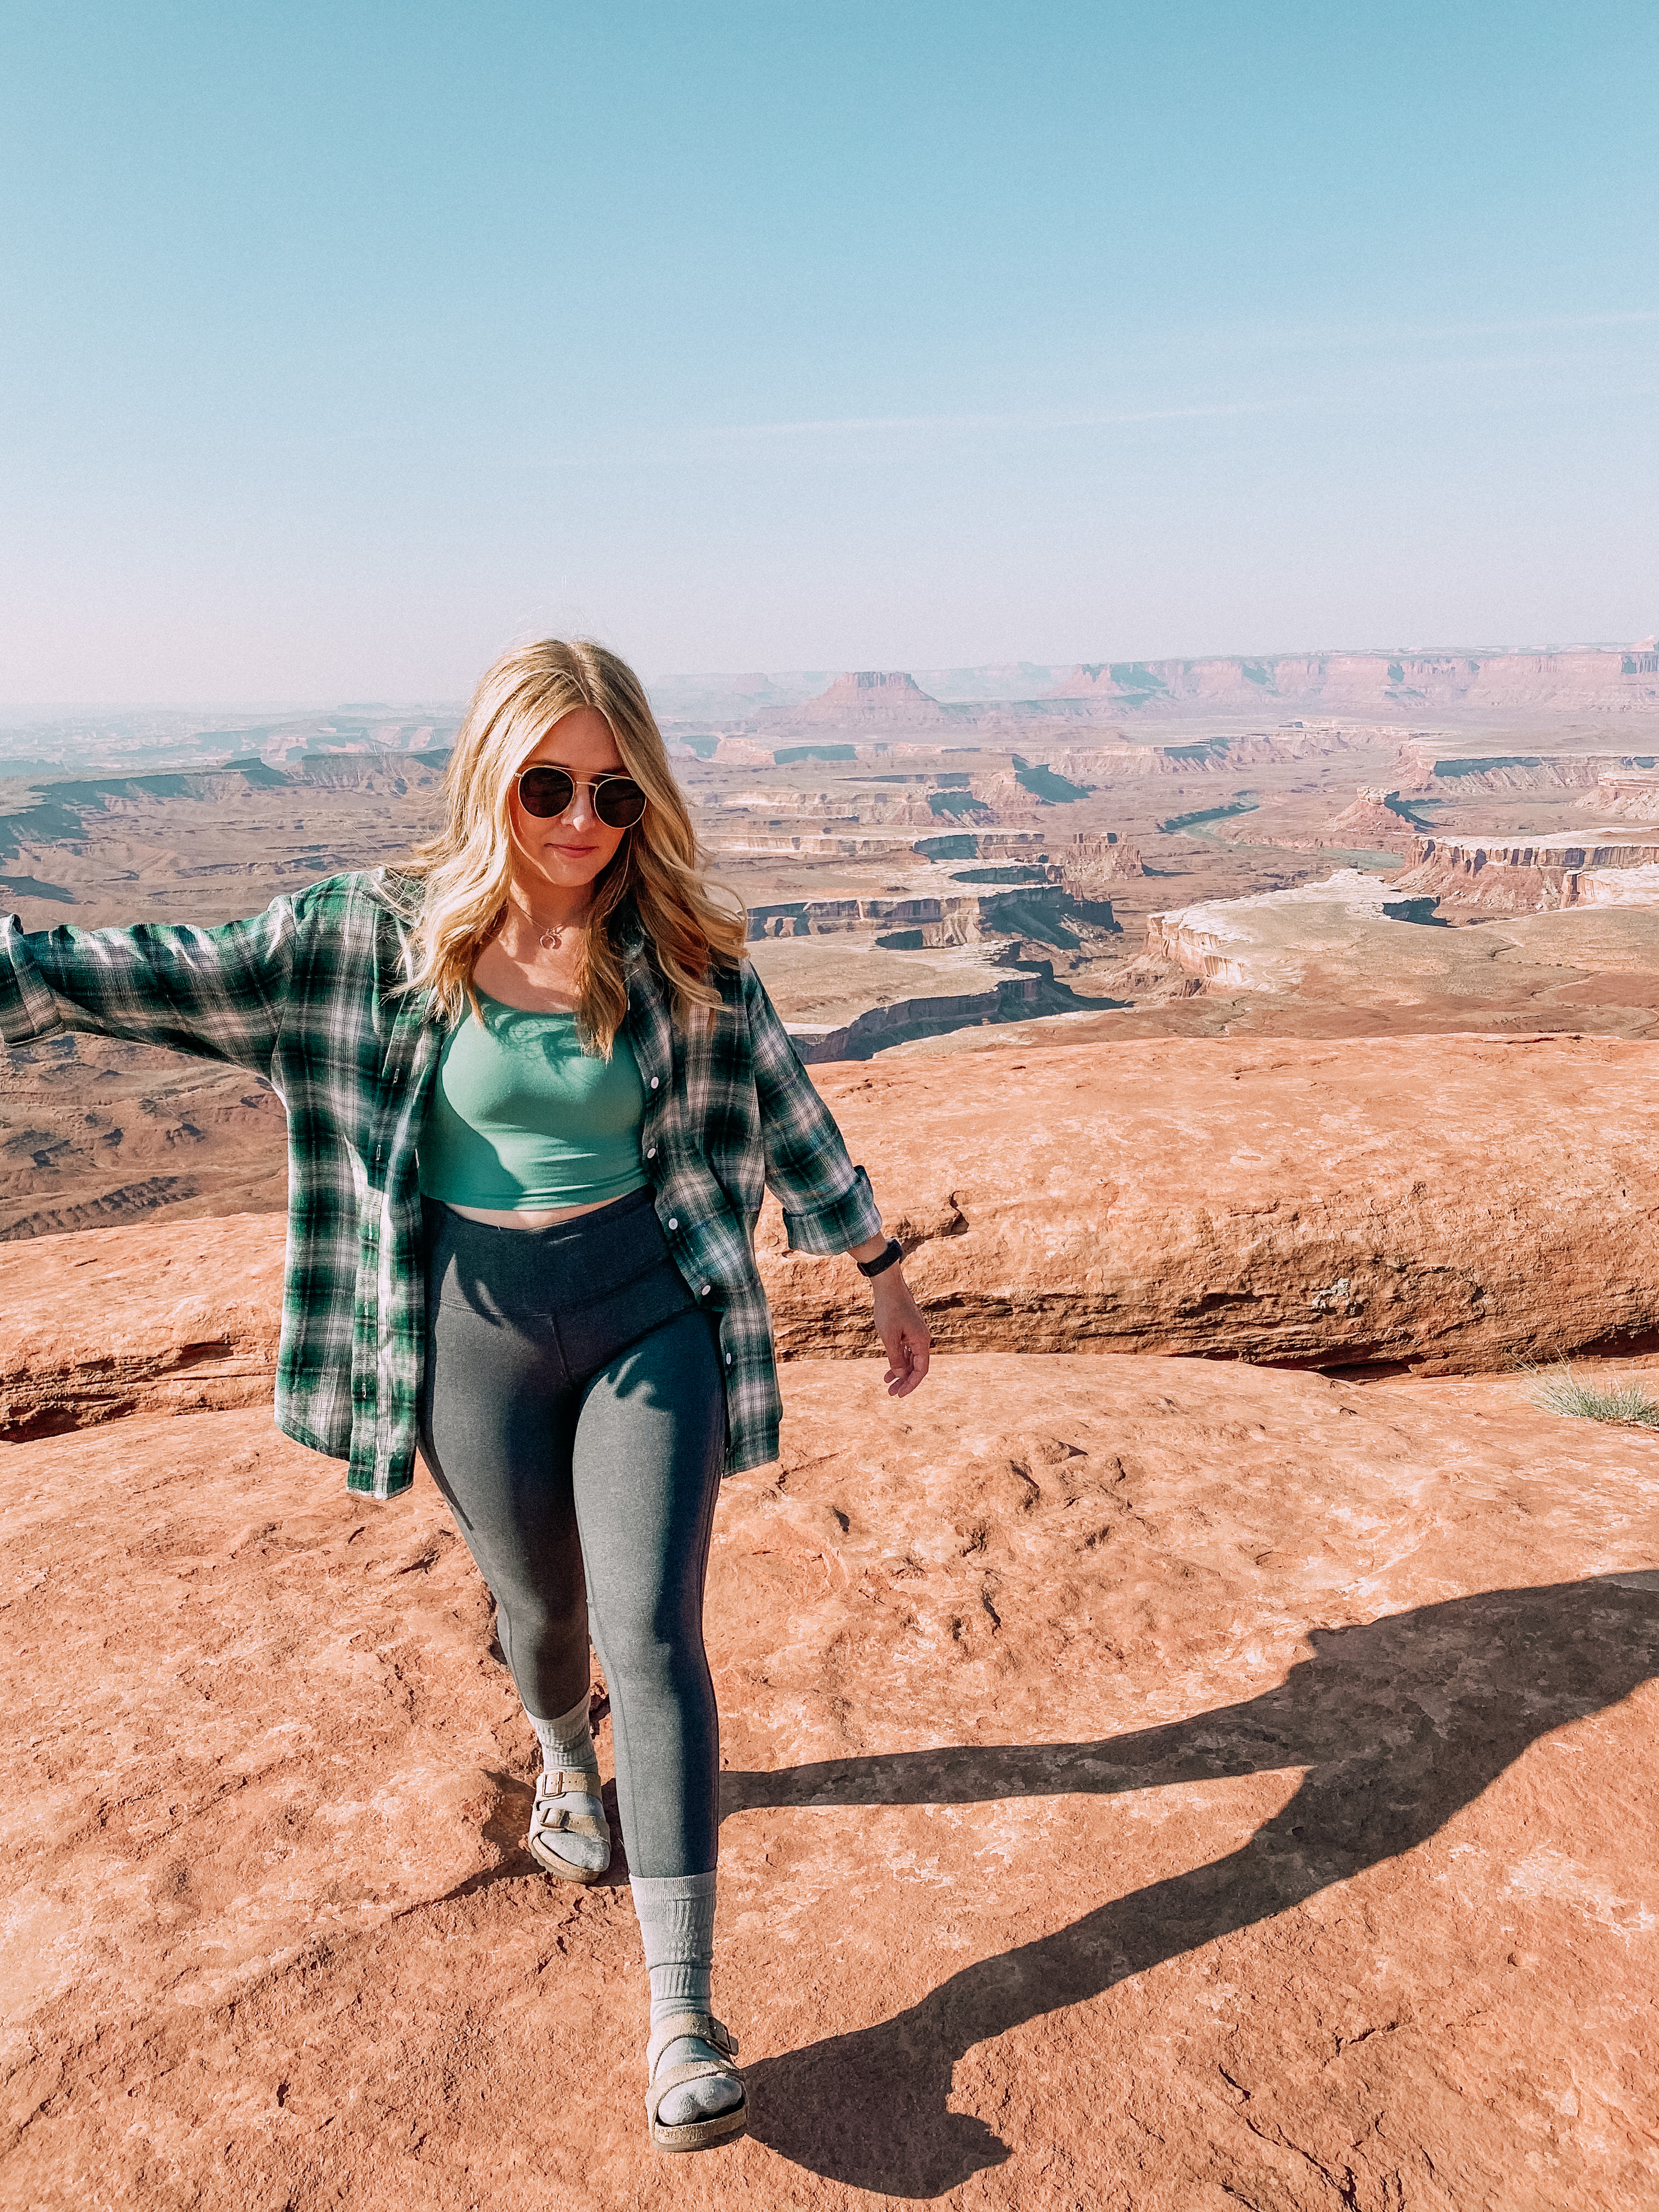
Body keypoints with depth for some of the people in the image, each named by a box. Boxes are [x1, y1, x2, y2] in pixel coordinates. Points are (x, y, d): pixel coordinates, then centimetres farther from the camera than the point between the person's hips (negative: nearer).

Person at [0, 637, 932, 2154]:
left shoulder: (684, 949, -7)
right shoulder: (380, 936, -9)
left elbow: (785, 1110, 2)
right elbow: (171, 978, -9)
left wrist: (883, 1268, 10)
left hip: (651, 1312, -1)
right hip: (473, 1330, 1)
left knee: (654, 1635, -3)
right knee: (540, 1608, 21)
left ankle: (683, 2011, 8)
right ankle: (568, 1760, 57)